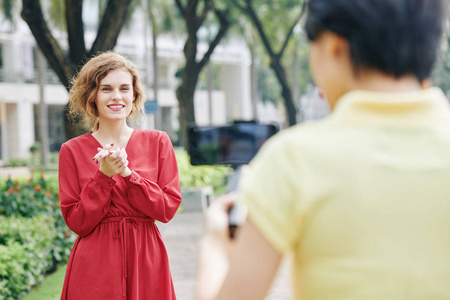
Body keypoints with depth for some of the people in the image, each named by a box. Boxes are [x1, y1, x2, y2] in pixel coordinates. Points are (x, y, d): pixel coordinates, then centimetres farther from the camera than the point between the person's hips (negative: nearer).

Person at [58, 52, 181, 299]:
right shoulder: (72, 150, 1)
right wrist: (104, 176, -14)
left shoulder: (157, 142, 5)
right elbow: (77, 223, -3)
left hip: (146, 263, 1)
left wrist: (126, 172, -12)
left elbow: (168, 209, -2)